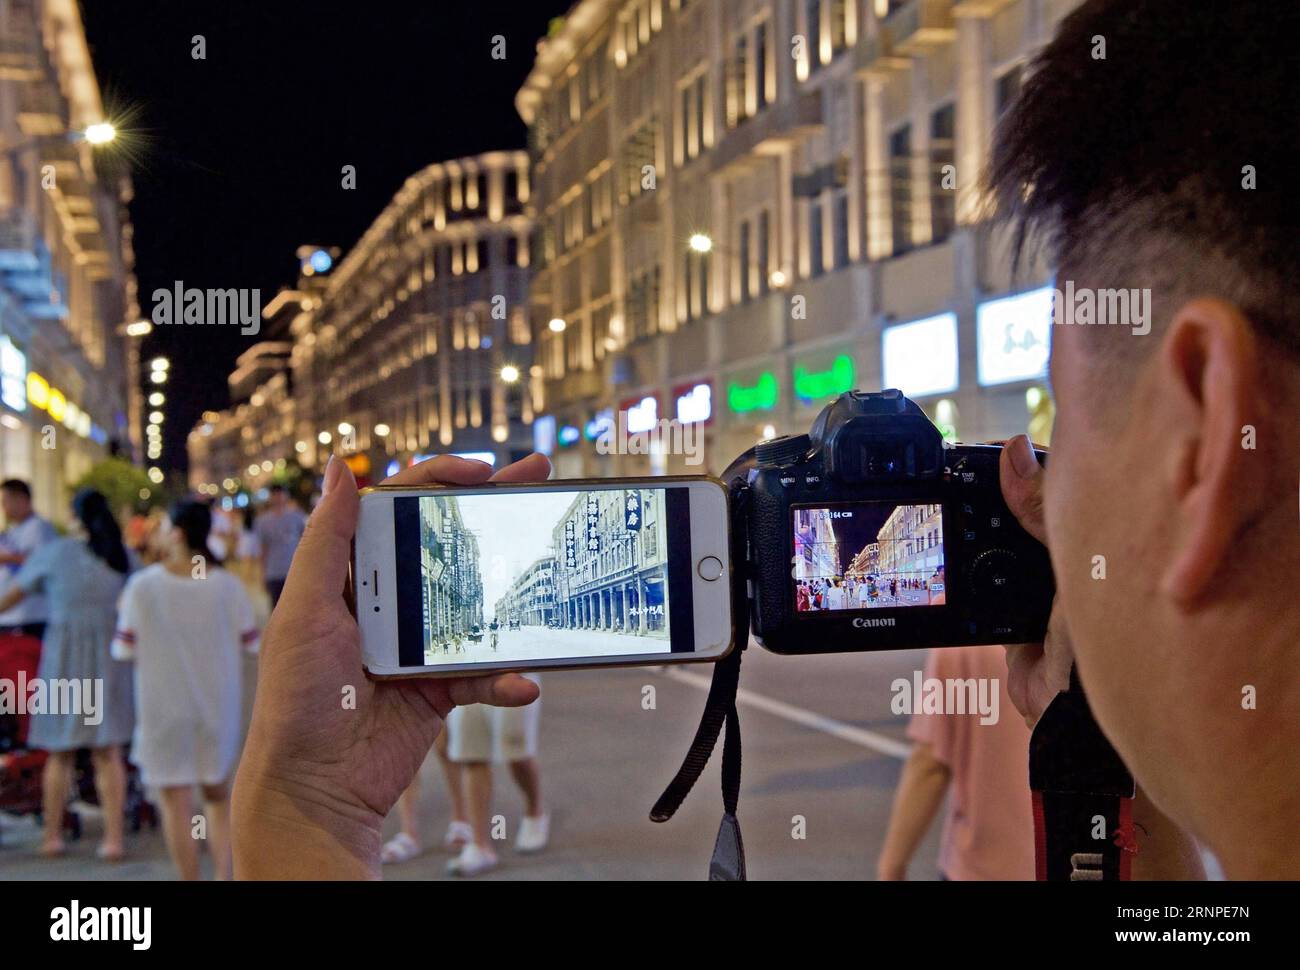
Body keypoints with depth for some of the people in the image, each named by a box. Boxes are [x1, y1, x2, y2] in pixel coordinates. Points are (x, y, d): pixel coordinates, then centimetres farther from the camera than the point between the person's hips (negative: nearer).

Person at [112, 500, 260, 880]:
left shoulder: (143, 585, -12)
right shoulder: (228, 586, -7)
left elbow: (124, 649, -7)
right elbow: (251, 644, -2)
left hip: (163, 705, -2)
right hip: (218, 704, 2)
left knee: (177, 804, 7)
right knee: (217, 795, 19)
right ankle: (223, 875, 7)